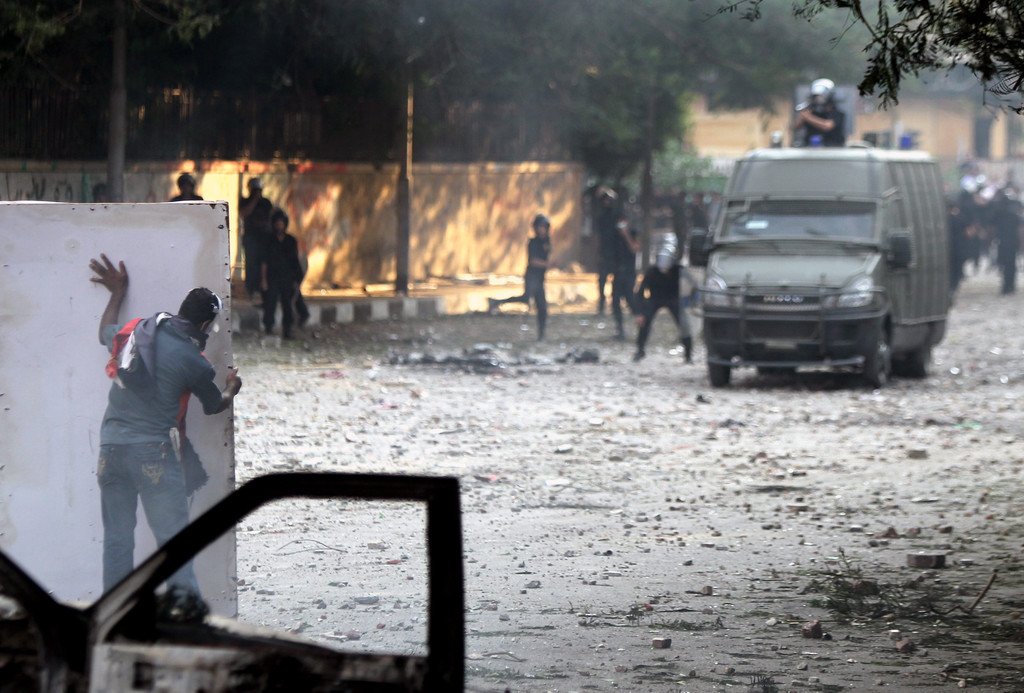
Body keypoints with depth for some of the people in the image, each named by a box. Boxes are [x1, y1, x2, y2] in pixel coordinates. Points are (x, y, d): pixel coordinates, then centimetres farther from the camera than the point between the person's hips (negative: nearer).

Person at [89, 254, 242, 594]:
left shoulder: (136, 331, 8)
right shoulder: (192, 360, -4)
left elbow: (106, 333, 32)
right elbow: (214, 405, 15)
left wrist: (117, 293, 46)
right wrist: (231, 389, 37)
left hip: (111, 445, 5)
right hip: (152, 449, -5)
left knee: (116, 538, 9)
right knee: (173, 539, -4)